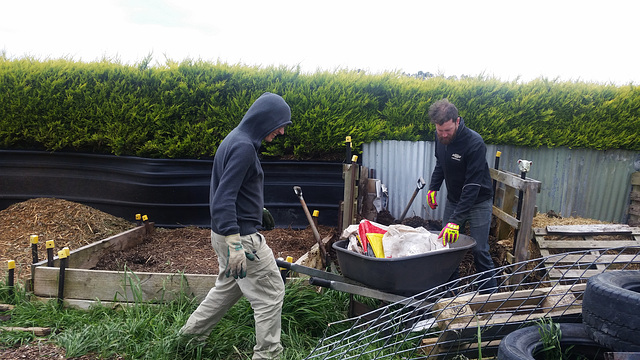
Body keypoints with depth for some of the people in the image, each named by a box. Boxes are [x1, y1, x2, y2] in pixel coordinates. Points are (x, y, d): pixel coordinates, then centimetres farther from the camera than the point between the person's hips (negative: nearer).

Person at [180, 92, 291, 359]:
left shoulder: (236, 141, 11)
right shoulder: (243, 147, -20)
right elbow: (224, 198, -26)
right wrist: (235, 245, -30)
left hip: (228, 233, 10)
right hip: (241, 235, -10)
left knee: (229, 286, 24)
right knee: (270, 294, 1)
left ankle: (191, 333, 35)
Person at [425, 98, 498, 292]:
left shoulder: (475, 143, -28)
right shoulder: (440, 138, -7)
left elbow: (473, 186, -30)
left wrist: (456, 220, -35)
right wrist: (433, 188, 2)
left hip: (478, 202, -6)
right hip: (453, 200, 6)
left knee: (479, 250, -7)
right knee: (446, 242, 3)